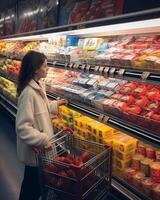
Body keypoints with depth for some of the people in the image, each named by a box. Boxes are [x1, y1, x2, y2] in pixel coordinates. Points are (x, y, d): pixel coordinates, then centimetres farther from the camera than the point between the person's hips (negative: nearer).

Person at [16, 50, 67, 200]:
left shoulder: (39, 85, 1)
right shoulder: (28, 93, -27)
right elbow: (22, 127, -28)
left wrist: (56, 105, 6)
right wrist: (43, 140, -28)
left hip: (40, 145, 9)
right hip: (34, 148, -8)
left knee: (38, 181, 27)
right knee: (33, 183, 15)